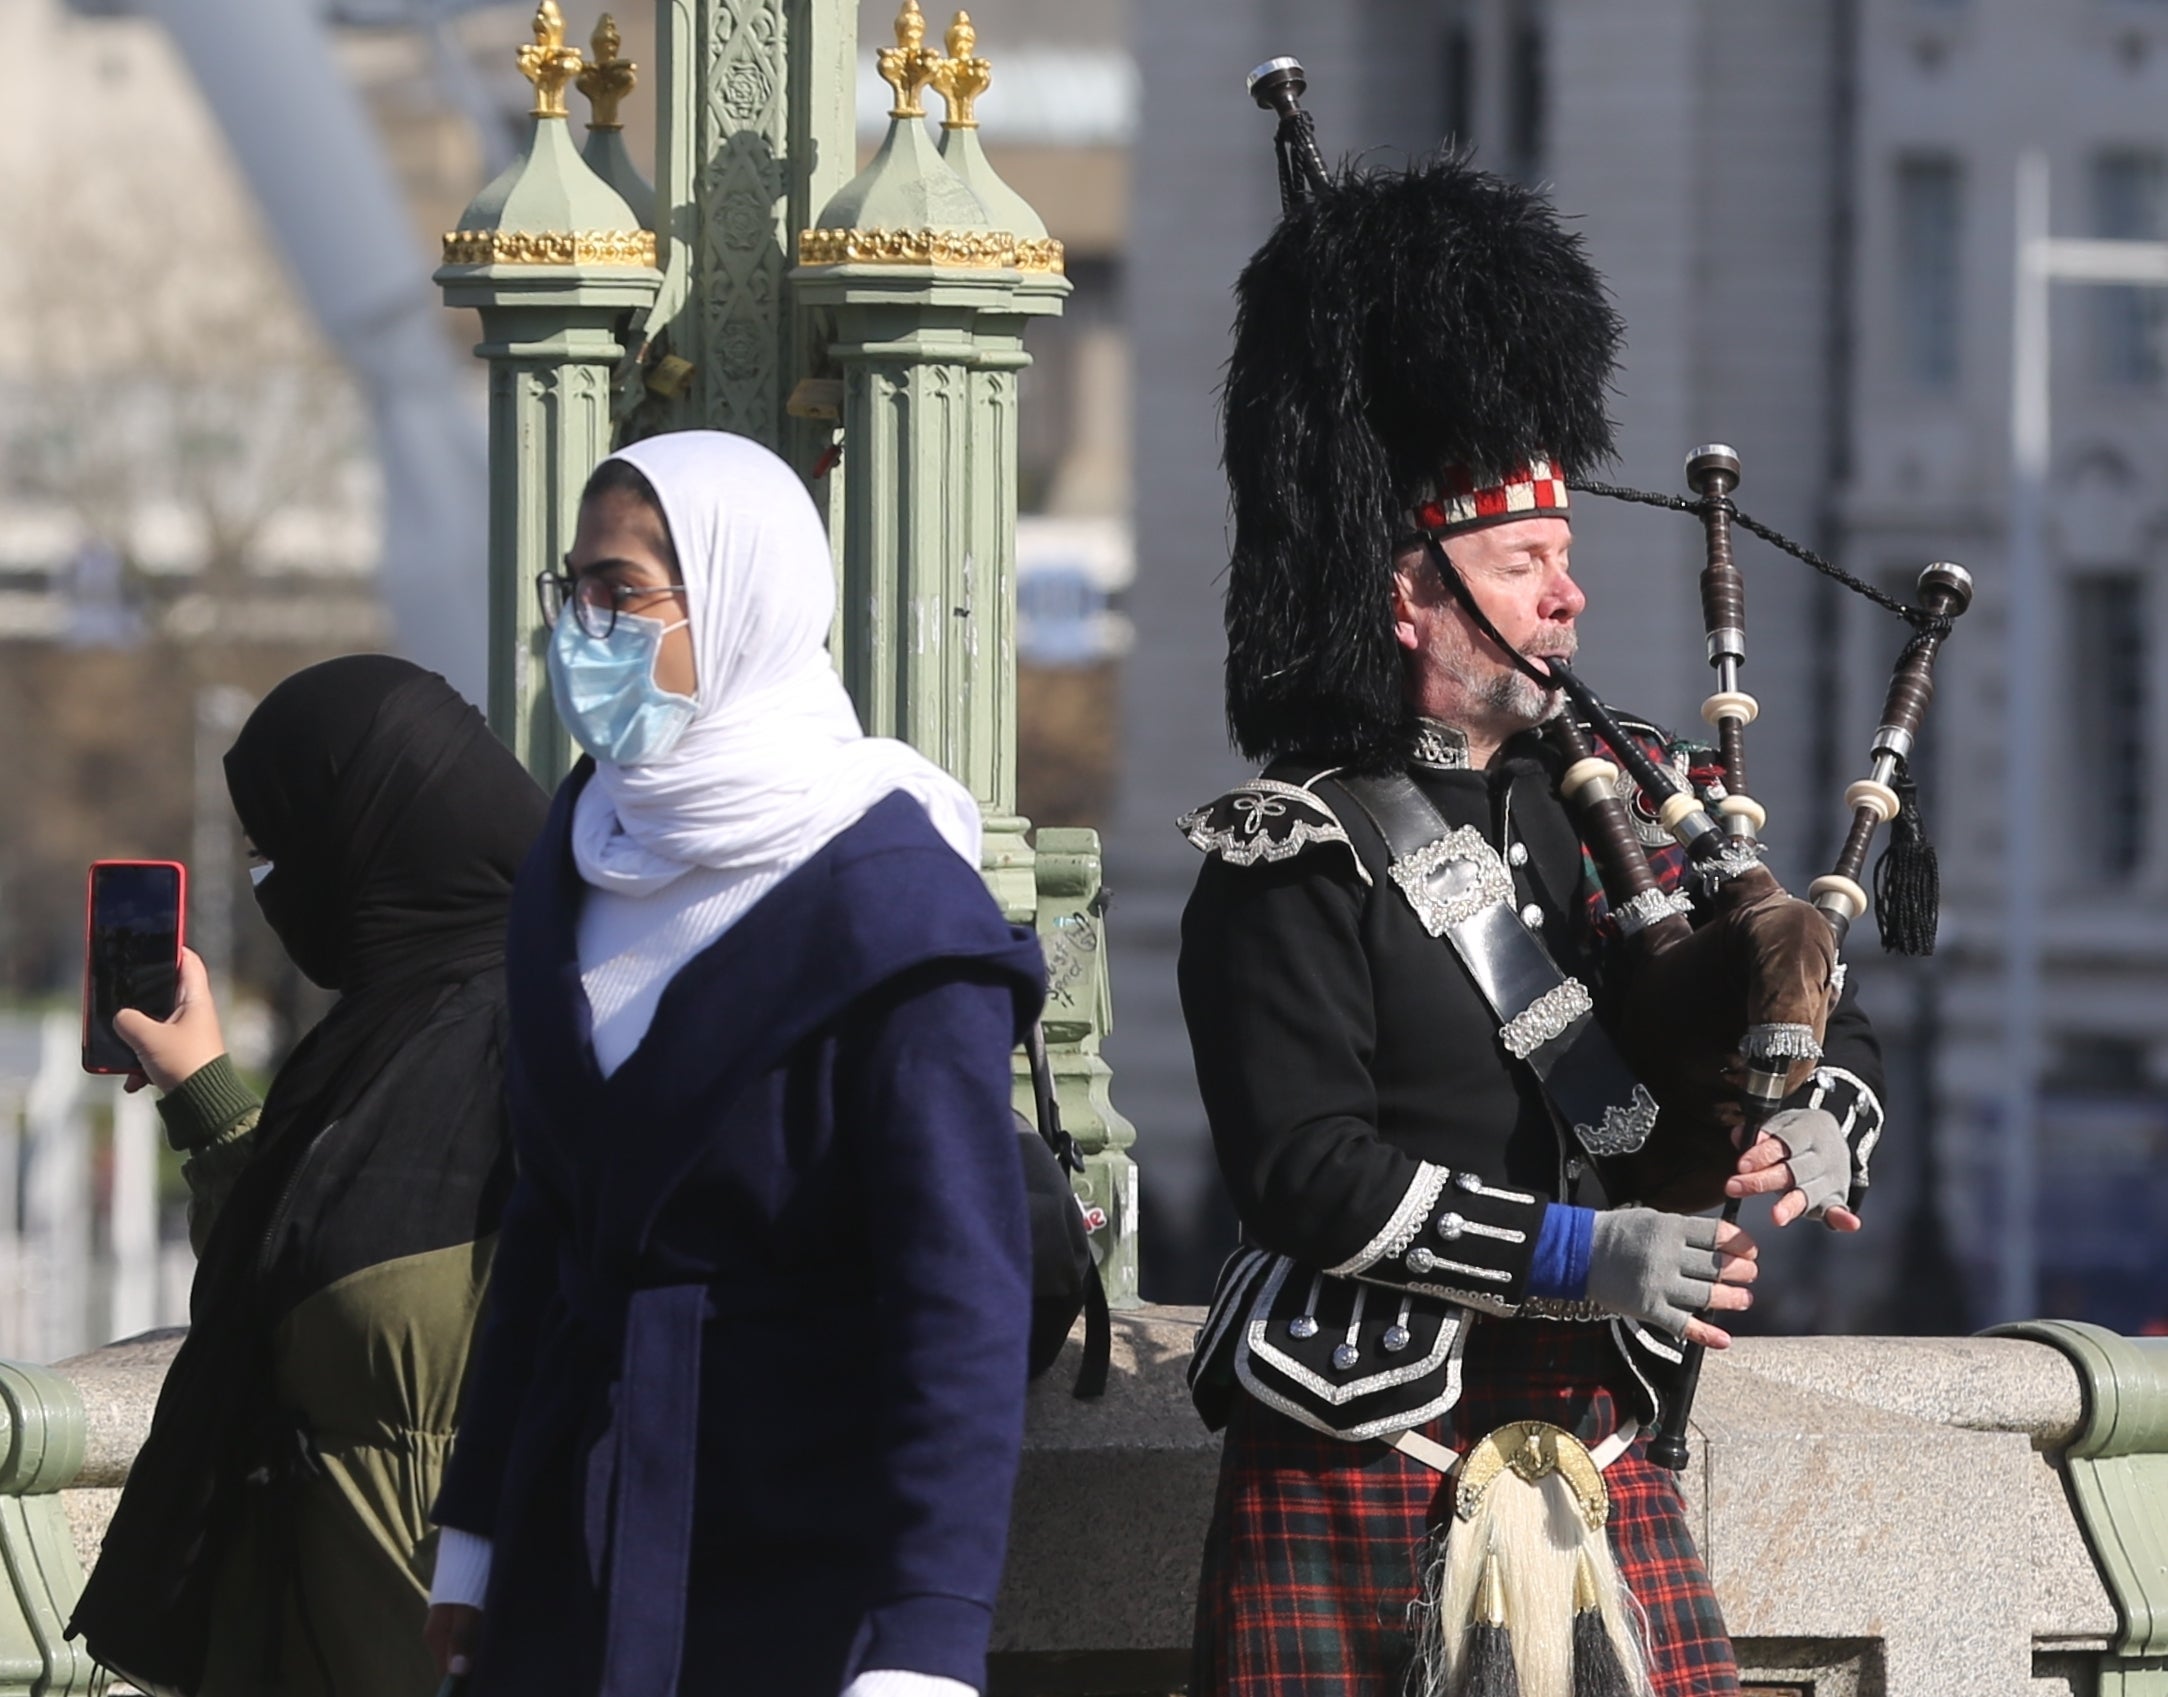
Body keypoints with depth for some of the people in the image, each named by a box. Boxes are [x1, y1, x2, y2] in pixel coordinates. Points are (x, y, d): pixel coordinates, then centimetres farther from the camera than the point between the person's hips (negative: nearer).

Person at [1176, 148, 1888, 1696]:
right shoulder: (1295, 861, -6)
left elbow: (1831, 1029, 15)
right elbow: (1305, 1171, -15)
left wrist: (1820, 1136, -9)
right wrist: (1579, 1254, -21)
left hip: (1598, 1446, 6)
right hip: (1364, 1458, -5)